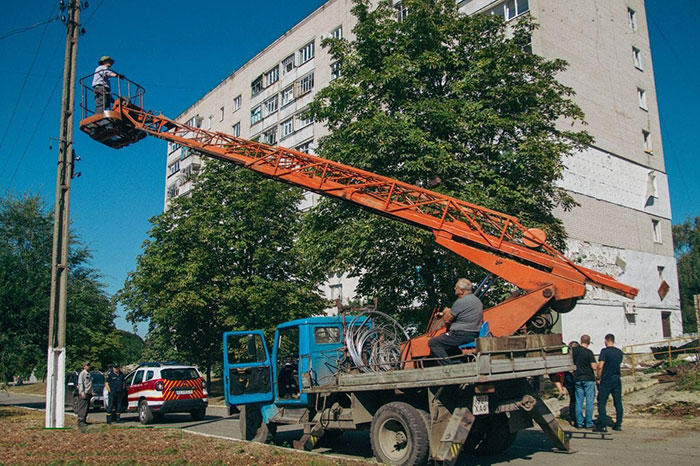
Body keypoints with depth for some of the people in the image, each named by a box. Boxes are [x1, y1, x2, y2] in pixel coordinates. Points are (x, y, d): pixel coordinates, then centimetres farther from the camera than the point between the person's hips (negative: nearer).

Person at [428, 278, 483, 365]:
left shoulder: (461, 302, -16)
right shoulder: (477, 300, 15)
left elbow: (447, 320, -11)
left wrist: (446, 312, 11)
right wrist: (444, 314, 22)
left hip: (462, 335, -10)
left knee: (432, 342, -8)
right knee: (443, 336, 28)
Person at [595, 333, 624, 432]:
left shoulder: (605, 351, -12)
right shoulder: (620, 352, 6)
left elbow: (600, 366, -17)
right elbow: (618, 364, 16)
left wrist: (598, 378, -8)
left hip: (606, 380, -6)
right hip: (617, 379, 6)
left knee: (601, 403, -2)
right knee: (618, 402, 12)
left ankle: (603, 426, -6)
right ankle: (618, 424, 15)